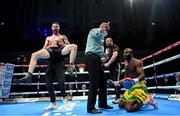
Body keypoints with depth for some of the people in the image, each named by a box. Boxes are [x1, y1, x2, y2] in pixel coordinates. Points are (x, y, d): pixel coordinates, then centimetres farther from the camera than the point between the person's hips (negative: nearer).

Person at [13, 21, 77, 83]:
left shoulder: (63, 37, 28)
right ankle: (28, 76, -28)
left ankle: (71, 66, -35)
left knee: (74, 46, -29)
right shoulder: (48, 38, 34)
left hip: (61, 50, -2)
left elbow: (69, 46, 14)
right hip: (50, 51, 2)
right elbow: (44, 48, 23)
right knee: (34, 55, -20)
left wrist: (63, 44, -6)